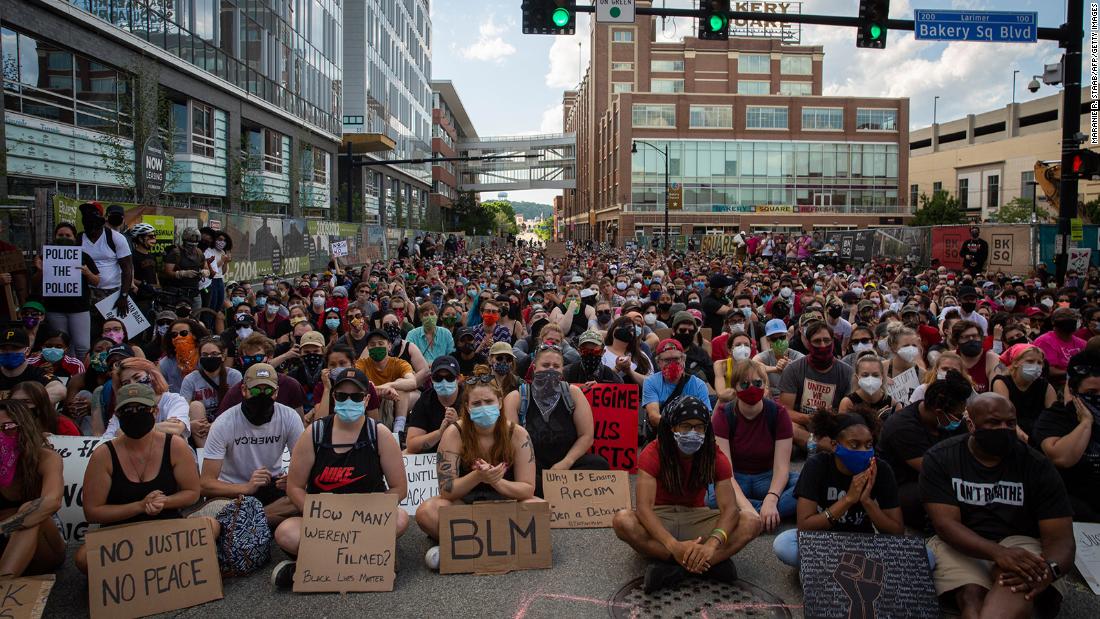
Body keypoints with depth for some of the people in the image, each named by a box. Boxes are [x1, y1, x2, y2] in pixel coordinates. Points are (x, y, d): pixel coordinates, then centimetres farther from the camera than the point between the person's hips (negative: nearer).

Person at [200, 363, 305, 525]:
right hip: (233, 491, -2)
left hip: (273, 485, 2)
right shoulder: (223, 424, -15)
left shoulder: (290, 418, -9)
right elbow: (205, 483, -19)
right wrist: (246, 488, -34)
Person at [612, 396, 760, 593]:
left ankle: (674, 568, -32)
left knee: (752, 522, -23)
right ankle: (712, 563, -33)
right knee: (622, 520, -35)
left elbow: (729, 508, -20)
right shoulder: (653, 453, -18)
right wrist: (674, 545, -44)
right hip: (659, 519, -2)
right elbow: (643, 507, -29)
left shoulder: (715, 457, -10)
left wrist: (712, 543, -41)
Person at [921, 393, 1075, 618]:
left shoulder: (1037, 466, -1)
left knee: (1019, 585, -36)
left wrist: (1049, 570, -30)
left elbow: (1060, 537, -5)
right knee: (972, 594, -35)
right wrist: (998, 552, -32)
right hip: (961, 545, 0)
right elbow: (946, 523, -13)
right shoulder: (940, 458, -4)